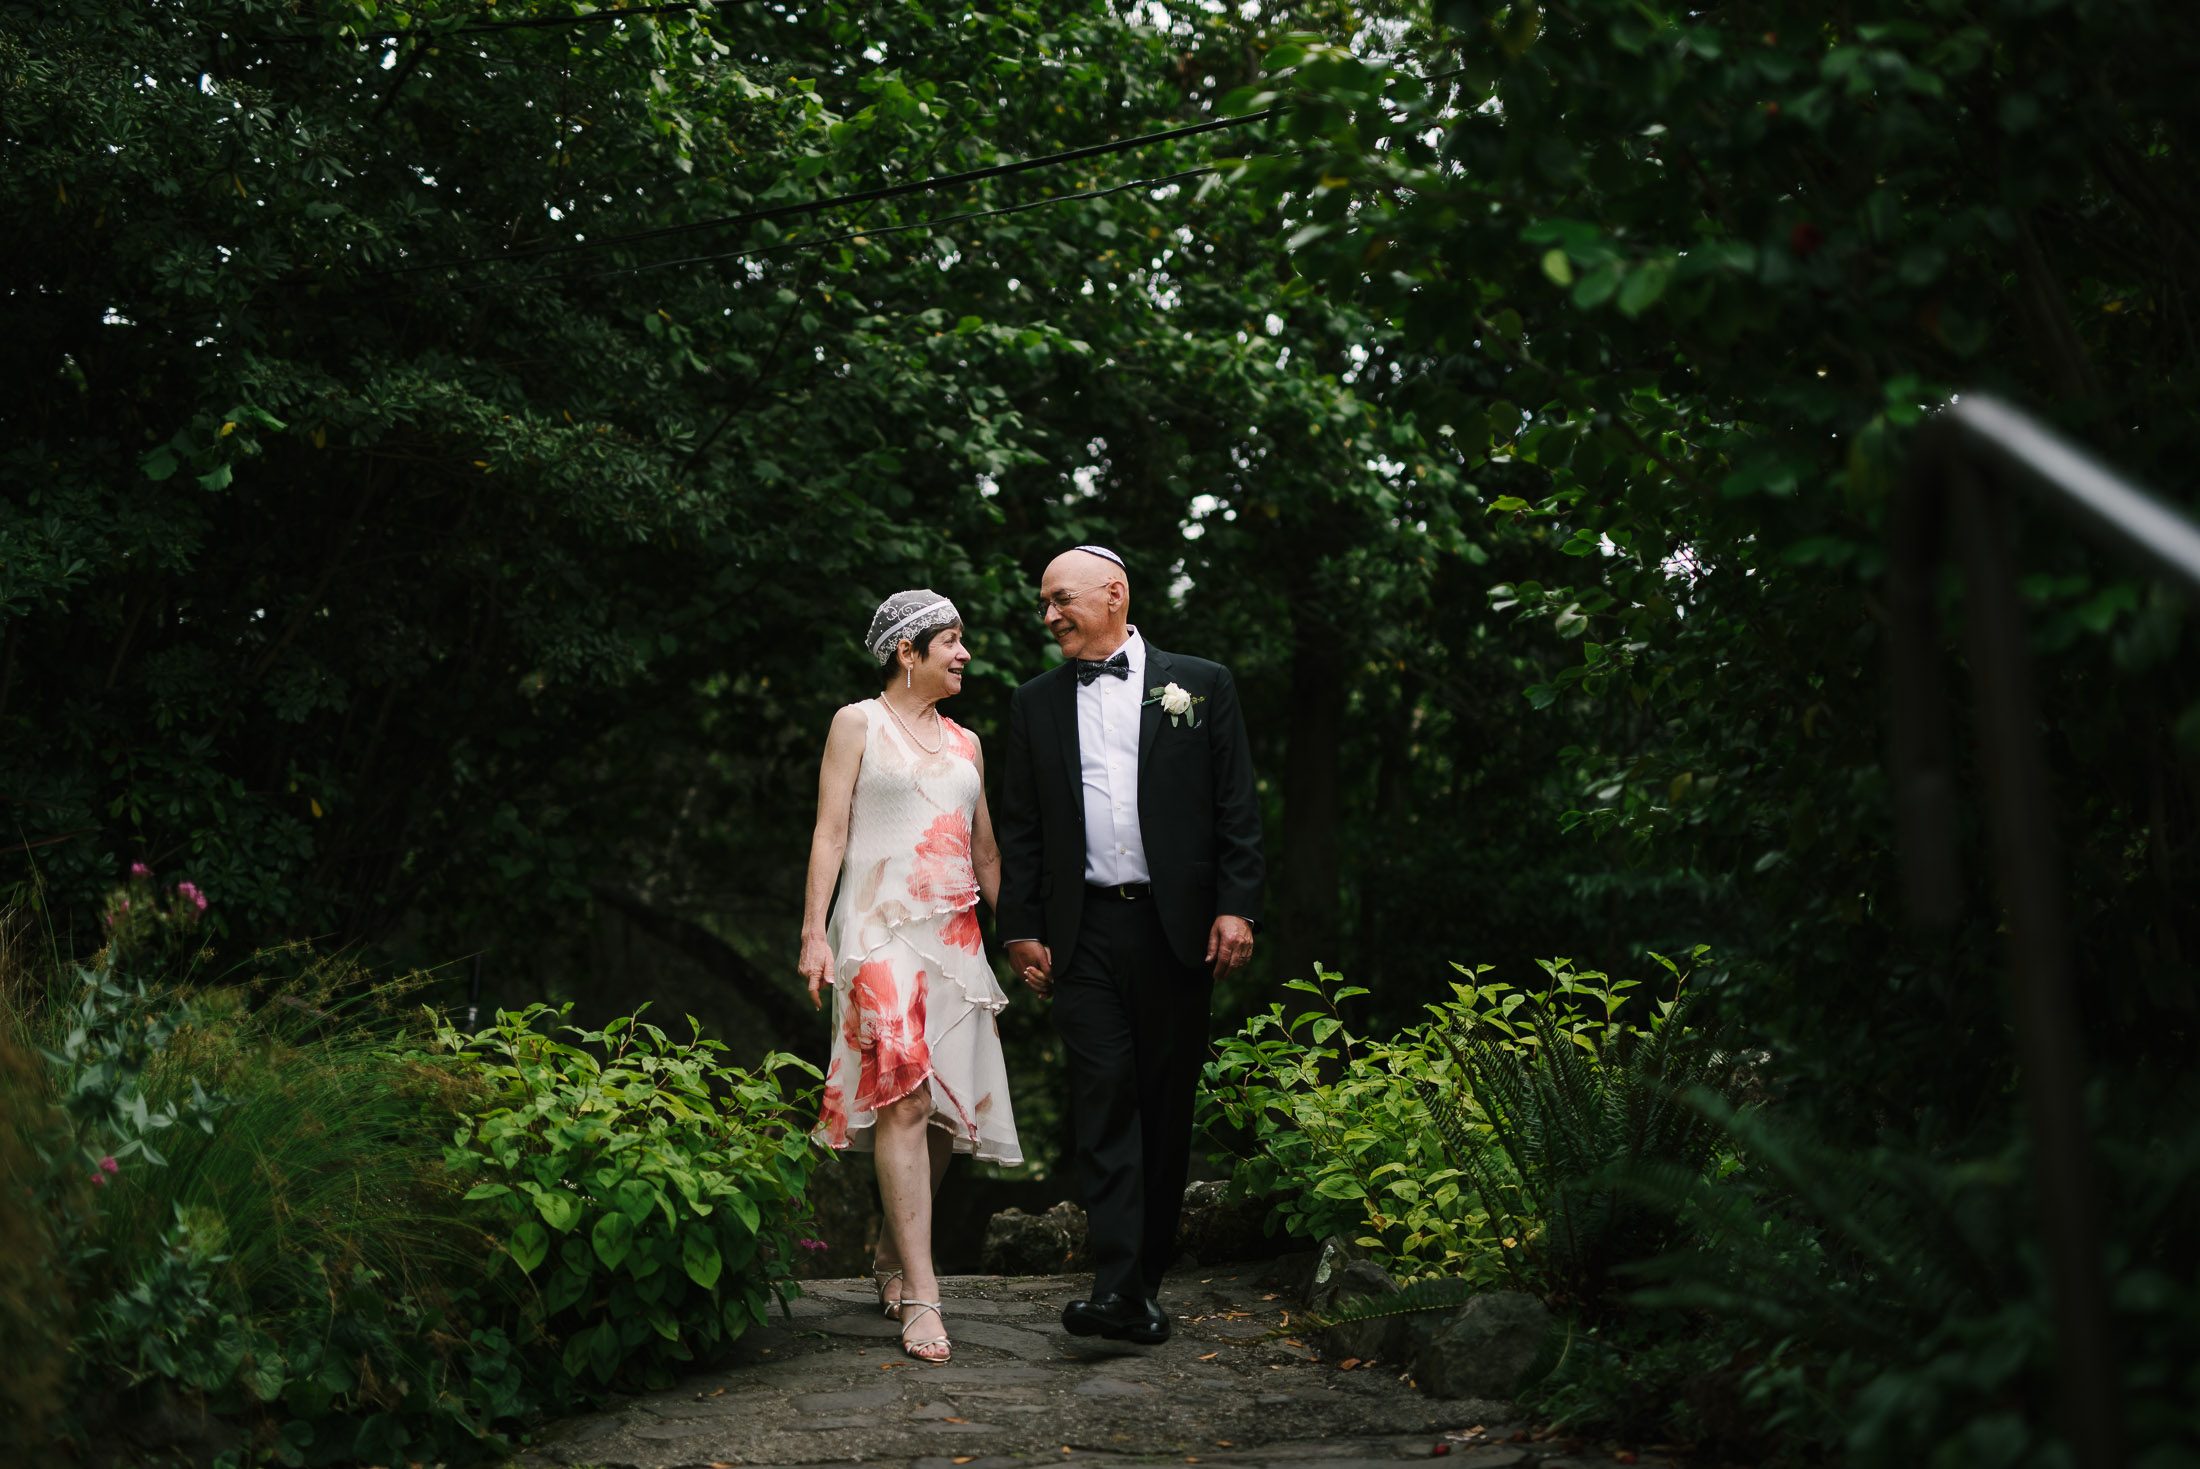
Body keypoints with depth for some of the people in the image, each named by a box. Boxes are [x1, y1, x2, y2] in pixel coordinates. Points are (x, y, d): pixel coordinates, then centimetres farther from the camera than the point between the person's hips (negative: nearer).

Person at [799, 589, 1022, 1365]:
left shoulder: (965, 742, 18)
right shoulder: (858, 723, 4)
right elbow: (830, 832, -1)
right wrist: (814, 931, -9)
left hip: (954, 935, 6)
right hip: (881, 927, -6)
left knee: (945, 1106, 3)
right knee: (904, 1096, -17)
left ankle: (892, 1252, 25)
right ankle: (920, 1295, -19)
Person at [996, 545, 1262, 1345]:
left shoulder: (1200, 685, 7)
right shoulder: (1036, 703, 13)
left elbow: (1237, 808, 4)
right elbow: (1021, 829, 12)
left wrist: (1236, 908, -6)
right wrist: (1021, 930, 5)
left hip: (1176, 927, -1)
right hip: (1085, 931, 1)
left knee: (1167, 1106, 4)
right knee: (1103, 1103, -8)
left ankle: (1149, 1274, 13)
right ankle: (1118, 1286, -13)